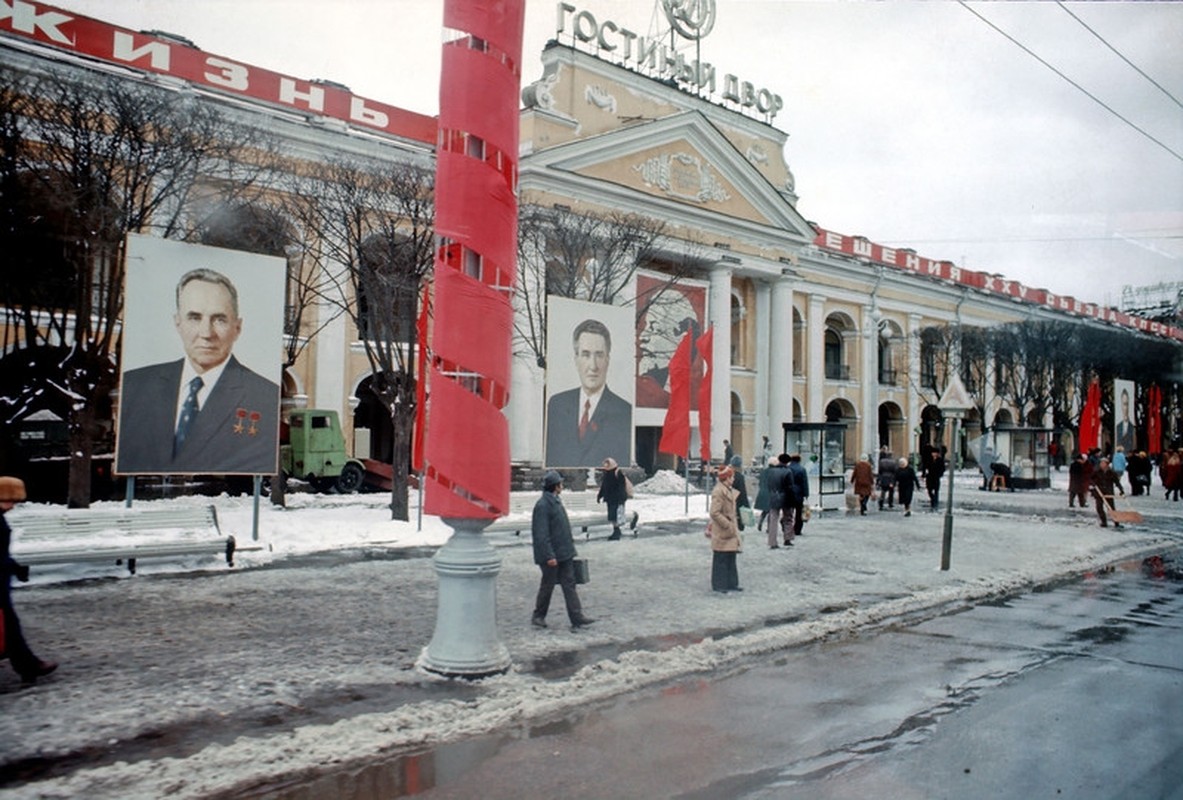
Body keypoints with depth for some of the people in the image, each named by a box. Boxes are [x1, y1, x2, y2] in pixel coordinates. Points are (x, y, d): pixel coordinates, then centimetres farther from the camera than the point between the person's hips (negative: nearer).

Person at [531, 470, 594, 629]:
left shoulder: (556, 501, 12)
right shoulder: (542, 505, -18)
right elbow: (541, 534, -22)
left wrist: (570, 548, 20)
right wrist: (549, 555, -24)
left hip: (564, 554, 9)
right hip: (551, 555, -9)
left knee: (569, 584, 6)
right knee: (547, 585, 4)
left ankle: (577, 617, 7)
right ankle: (538, 616, 20)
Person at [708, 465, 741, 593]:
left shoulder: (729, 490, 13)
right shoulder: (718, 491, -18)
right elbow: (714, 513, -22)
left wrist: (734, 524, 15)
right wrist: (728, 525, -21)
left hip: (731, 531, 10)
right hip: (721, 532, -10)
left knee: (731, 558, 14)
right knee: (720, 559, -2)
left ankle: (731, 584, 22)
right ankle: (718, 585, 7)